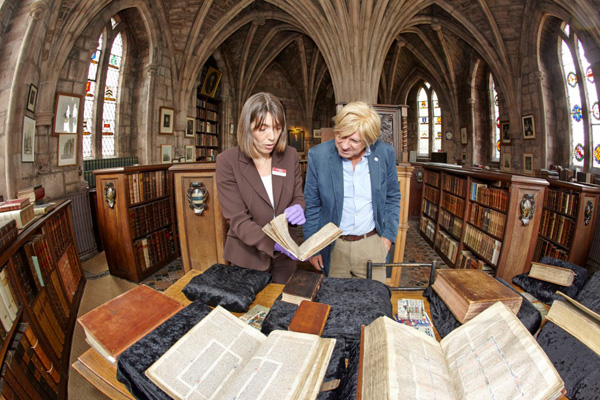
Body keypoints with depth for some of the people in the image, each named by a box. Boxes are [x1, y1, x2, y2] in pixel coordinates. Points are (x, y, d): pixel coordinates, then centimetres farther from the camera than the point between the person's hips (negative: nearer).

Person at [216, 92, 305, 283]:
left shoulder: (290, 155, -5)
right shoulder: (227, 161, -15)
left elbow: (298, 196, 5)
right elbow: (238, 220, -18)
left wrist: (297, 208, -20)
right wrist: (275, 243, -33)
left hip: (284, 256, 3)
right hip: (247, 256, -3)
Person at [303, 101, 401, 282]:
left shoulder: (385, 153, -6)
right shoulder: (318, 155, -11)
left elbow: (392, 197, 8)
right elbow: (311, 205, -3)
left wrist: (388, 235, 3)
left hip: (372, 244, 2)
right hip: (334, 247, -1)